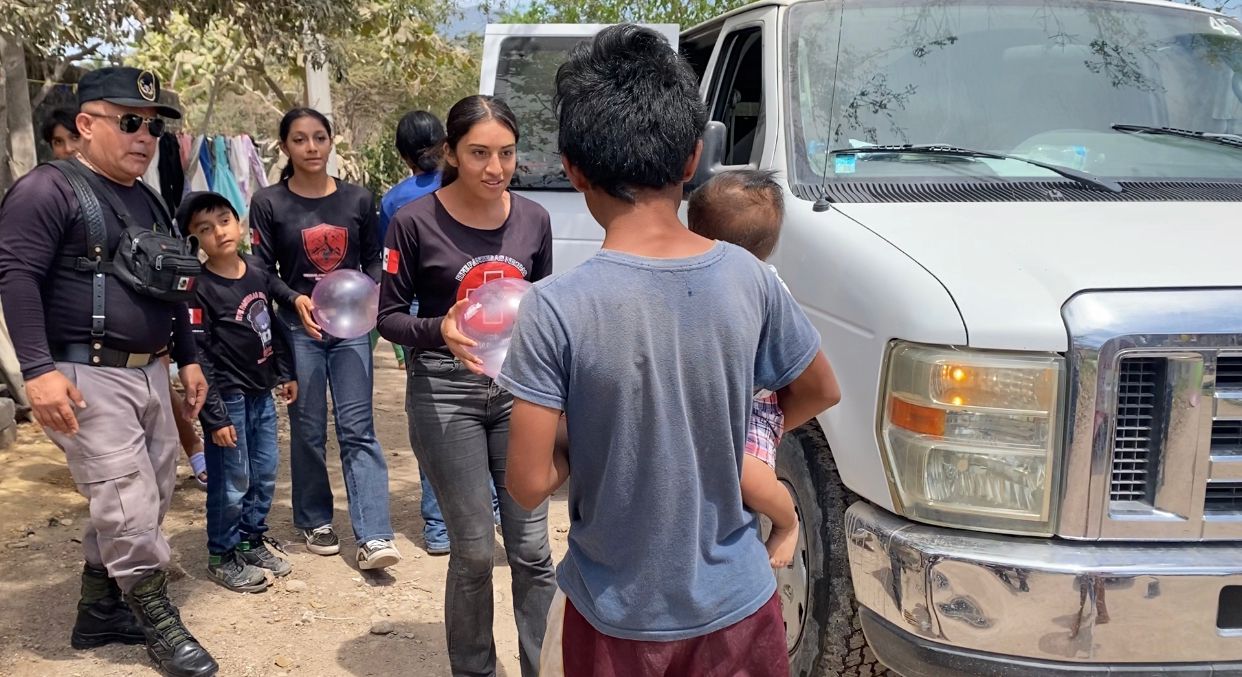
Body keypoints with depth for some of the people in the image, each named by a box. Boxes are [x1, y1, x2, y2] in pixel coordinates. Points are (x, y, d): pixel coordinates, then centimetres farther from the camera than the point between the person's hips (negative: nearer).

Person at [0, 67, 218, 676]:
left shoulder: (150, 203, 18)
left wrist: (188, 358, 22)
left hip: (149, 374, 9)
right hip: (87, 378, -8)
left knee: (147, 498, 12)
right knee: (128, 505, -6)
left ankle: (99, 613, 27)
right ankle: (159, 622, 9)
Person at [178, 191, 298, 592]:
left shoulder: (259, 275, 4)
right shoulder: (199, 290, -15)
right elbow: (198, 359, -16)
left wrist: (286, 374, 18)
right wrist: (214, 416, -17)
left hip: (262, 394, 7)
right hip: (228, 398, -6)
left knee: (265, 475, 15)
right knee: (232, 483, 3)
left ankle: (251, 540, 33)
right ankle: (222, 556, 20)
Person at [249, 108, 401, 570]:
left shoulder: (359, 199, 5)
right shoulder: (269, 203, -1)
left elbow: (373, 259, 10)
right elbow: (263, 270, -2)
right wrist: (295, 299, -19)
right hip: (299, 328, -1)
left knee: (358, 430, -3)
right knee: (308, 430, 7)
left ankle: (373, 537, -6)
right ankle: (315, 522, 24)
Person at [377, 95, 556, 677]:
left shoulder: (533, 219, 1)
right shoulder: (415, 221, -9)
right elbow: (388, 315, -4)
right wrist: (440, 331, -23)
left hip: (518, 387, 3)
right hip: (445, 393, -3)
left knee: (532, 550, 5)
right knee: (473, 553, 4)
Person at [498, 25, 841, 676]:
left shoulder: (557, 308, -22)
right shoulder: (750, 279, -11)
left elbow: (529, 483, -18)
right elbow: (819, 393, 5)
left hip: (615, 618, -1)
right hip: (737, 606, 2)